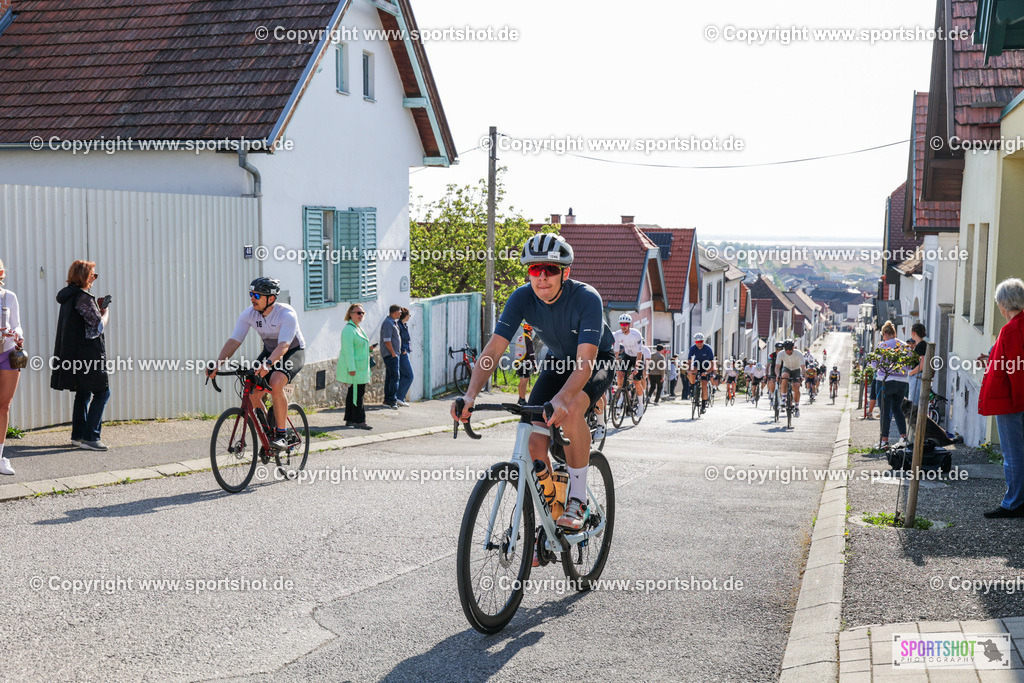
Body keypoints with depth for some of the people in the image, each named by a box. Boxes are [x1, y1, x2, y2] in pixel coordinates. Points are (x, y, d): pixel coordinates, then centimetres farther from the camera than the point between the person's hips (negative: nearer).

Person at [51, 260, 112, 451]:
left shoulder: (68, 297, 14)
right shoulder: (83, 298, -16)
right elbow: (99, 326, -17)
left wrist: (99, 307, 17)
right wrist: (105, 311, 1)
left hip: (74, 355, 10)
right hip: (87, 354, -10)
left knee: (84, 393, 17)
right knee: (102, 392, -6)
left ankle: (77, 435, 21)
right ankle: (90, 437, -9)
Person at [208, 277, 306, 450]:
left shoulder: (287, 314, -30)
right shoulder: (248, 314, -15)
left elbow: (284, 345, -42)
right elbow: (233, 341, -19)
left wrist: (268, 364, -60)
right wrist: (217, 364, -34)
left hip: (293, 353, -6)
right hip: (269, 351, 6)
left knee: (275, 383, -34)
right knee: (252, 393, -13)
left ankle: (282, 435, -22)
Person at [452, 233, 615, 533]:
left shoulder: (587, 298, -33)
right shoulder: (522, 298, -22)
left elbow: (586, 361, -41)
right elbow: (494, 348, -27)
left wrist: (561, 399, -59)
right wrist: (470, 393, -43)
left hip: (597, 361, -4)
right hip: (557, 362, 4)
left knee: (571, 411, -36)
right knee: (535, 442, -13)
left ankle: (578, 501, -19)